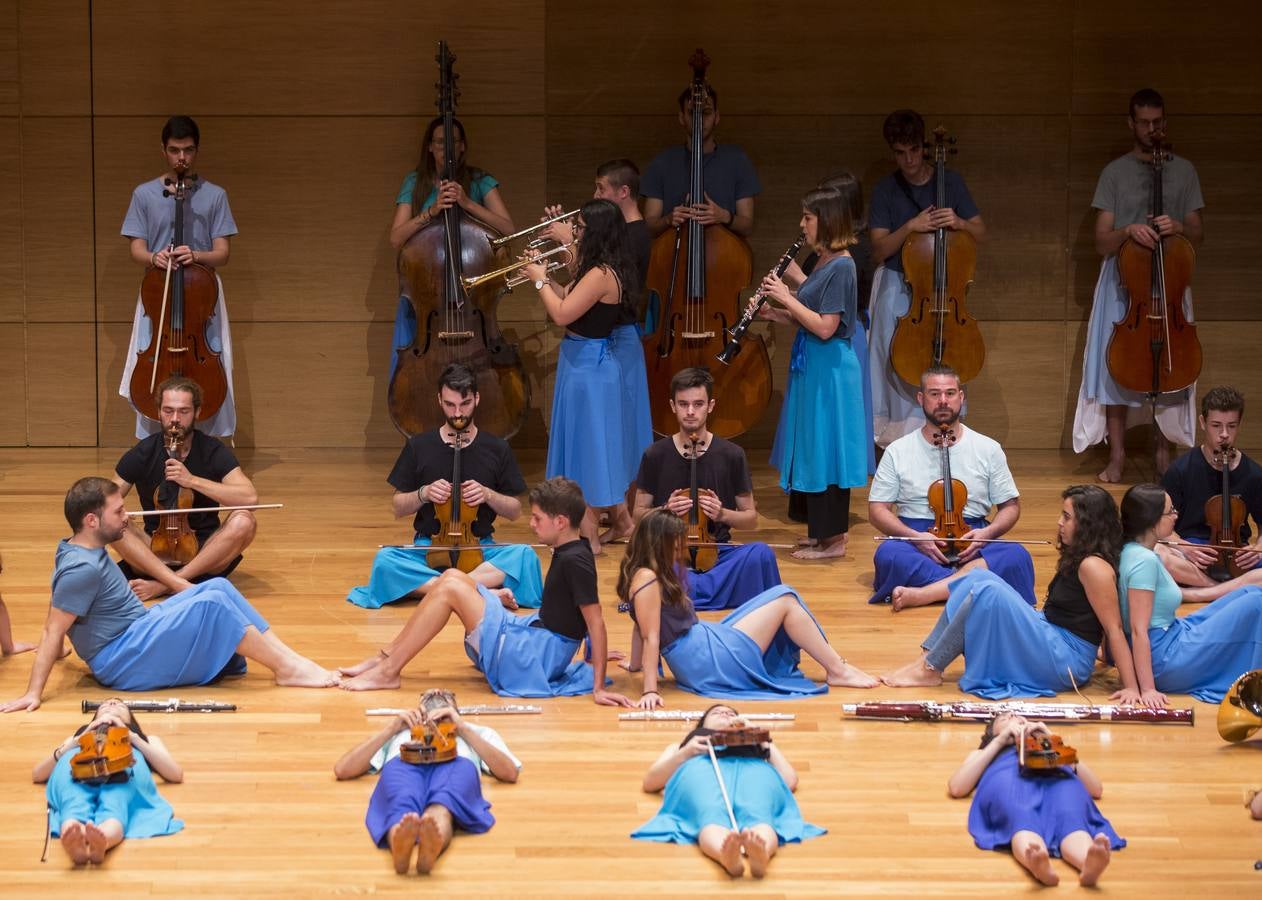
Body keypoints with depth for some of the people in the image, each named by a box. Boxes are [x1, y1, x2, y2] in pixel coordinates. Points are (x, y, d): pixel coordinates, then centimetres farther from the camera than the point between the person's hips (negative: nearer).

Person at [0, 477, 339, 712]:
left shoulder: (86, 551, 7)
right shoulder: (82, 569, -23)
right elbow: (53, 630, -24)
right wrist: (33, 693, -25)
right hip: (122, 662, -11)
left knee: (218, 587, 3)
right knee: (212, 605, -21)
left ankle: (289, 658, -3)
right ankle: (286, 669, -13)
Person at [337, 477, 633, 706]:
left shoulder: (575, 560, -19)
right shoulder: (566, 552, 10)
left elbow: (596, 623, -22)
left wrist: (598, 688, -25)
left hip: (532, 658, -10)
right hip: (531, 635, 10)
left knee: (450, 588, -15)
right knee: (453, 577, 8)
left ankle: (388, 671, -10)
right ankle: (387, 657, 5)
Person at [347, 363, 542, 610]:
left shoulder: (497, 449, 5)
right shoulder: (418, 446, 5)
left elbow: (515, 512, 9)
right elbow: (397, 508, 9)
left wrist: (488, 495, -10)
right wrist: (423, 494, -11)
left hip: (480, 550, 0)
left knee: (524, 555, -32)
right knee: (384, 560, -32)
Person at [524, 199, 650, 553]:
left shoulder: (600, 275, -25)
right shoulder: (612, 268, 6)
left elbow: (561, 314, -23)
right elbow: (569, 298, 14)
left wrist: (540, 280, -10)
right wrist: (544, 276, 5)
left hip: (589, 368, -10)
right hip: (609, 361, 10)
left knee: (586, 444, -2)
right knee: (606, 444, 20)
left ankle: (588, 538, 4)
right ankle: (621, 520, 31)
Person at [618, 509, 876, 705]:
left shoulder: (648, 574, 10)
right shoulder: (647, 579, -20)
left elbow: (642, 629, 16)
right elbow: (650, 637, -23)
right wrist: (650, 691, -24)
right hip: (710, 662, -11)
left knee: (782, 599, 16)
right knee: (784, 599, -6)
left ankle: (836, 668, 14)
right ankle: (838, 670, 3)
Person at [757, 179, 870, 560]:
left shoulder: (840, 266, -18)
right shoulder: (825, 261, 11)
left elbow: (825, 327, -22)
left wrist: (787, 298, -17)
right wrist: (777, 313, 4)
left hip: (828, 370, -10)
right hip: (813, 367, 10)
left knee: (823, 450, -3)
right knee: (814, 450, 15)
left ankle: (831, 539, 4)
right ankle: (827, 528, 24)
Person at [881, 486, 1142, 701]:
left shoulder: (1093, 567, -16)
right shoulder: (1075, 558, 13)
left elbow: (1114, 629, -19)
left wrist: (1133, 688, -21)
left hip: (1065, 662, -10)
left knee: (989, 592, -25)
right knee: (978, 578, 3)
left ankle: (930, 671, -16)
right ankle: (926, 659, -6)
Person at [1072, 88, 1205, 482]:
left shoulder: (1183, 171, 8)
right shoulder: (1115, 173, 4)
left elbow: (1198, 235, 9)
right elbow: (1102, 242, 1)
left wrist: (1179, 227, -13)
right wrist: (1128, 231, -20)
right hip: (1122, 281, -1)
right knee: (1115, 364, -5)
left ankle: (1164, 449, 11)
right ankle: (1117, 454, 2)